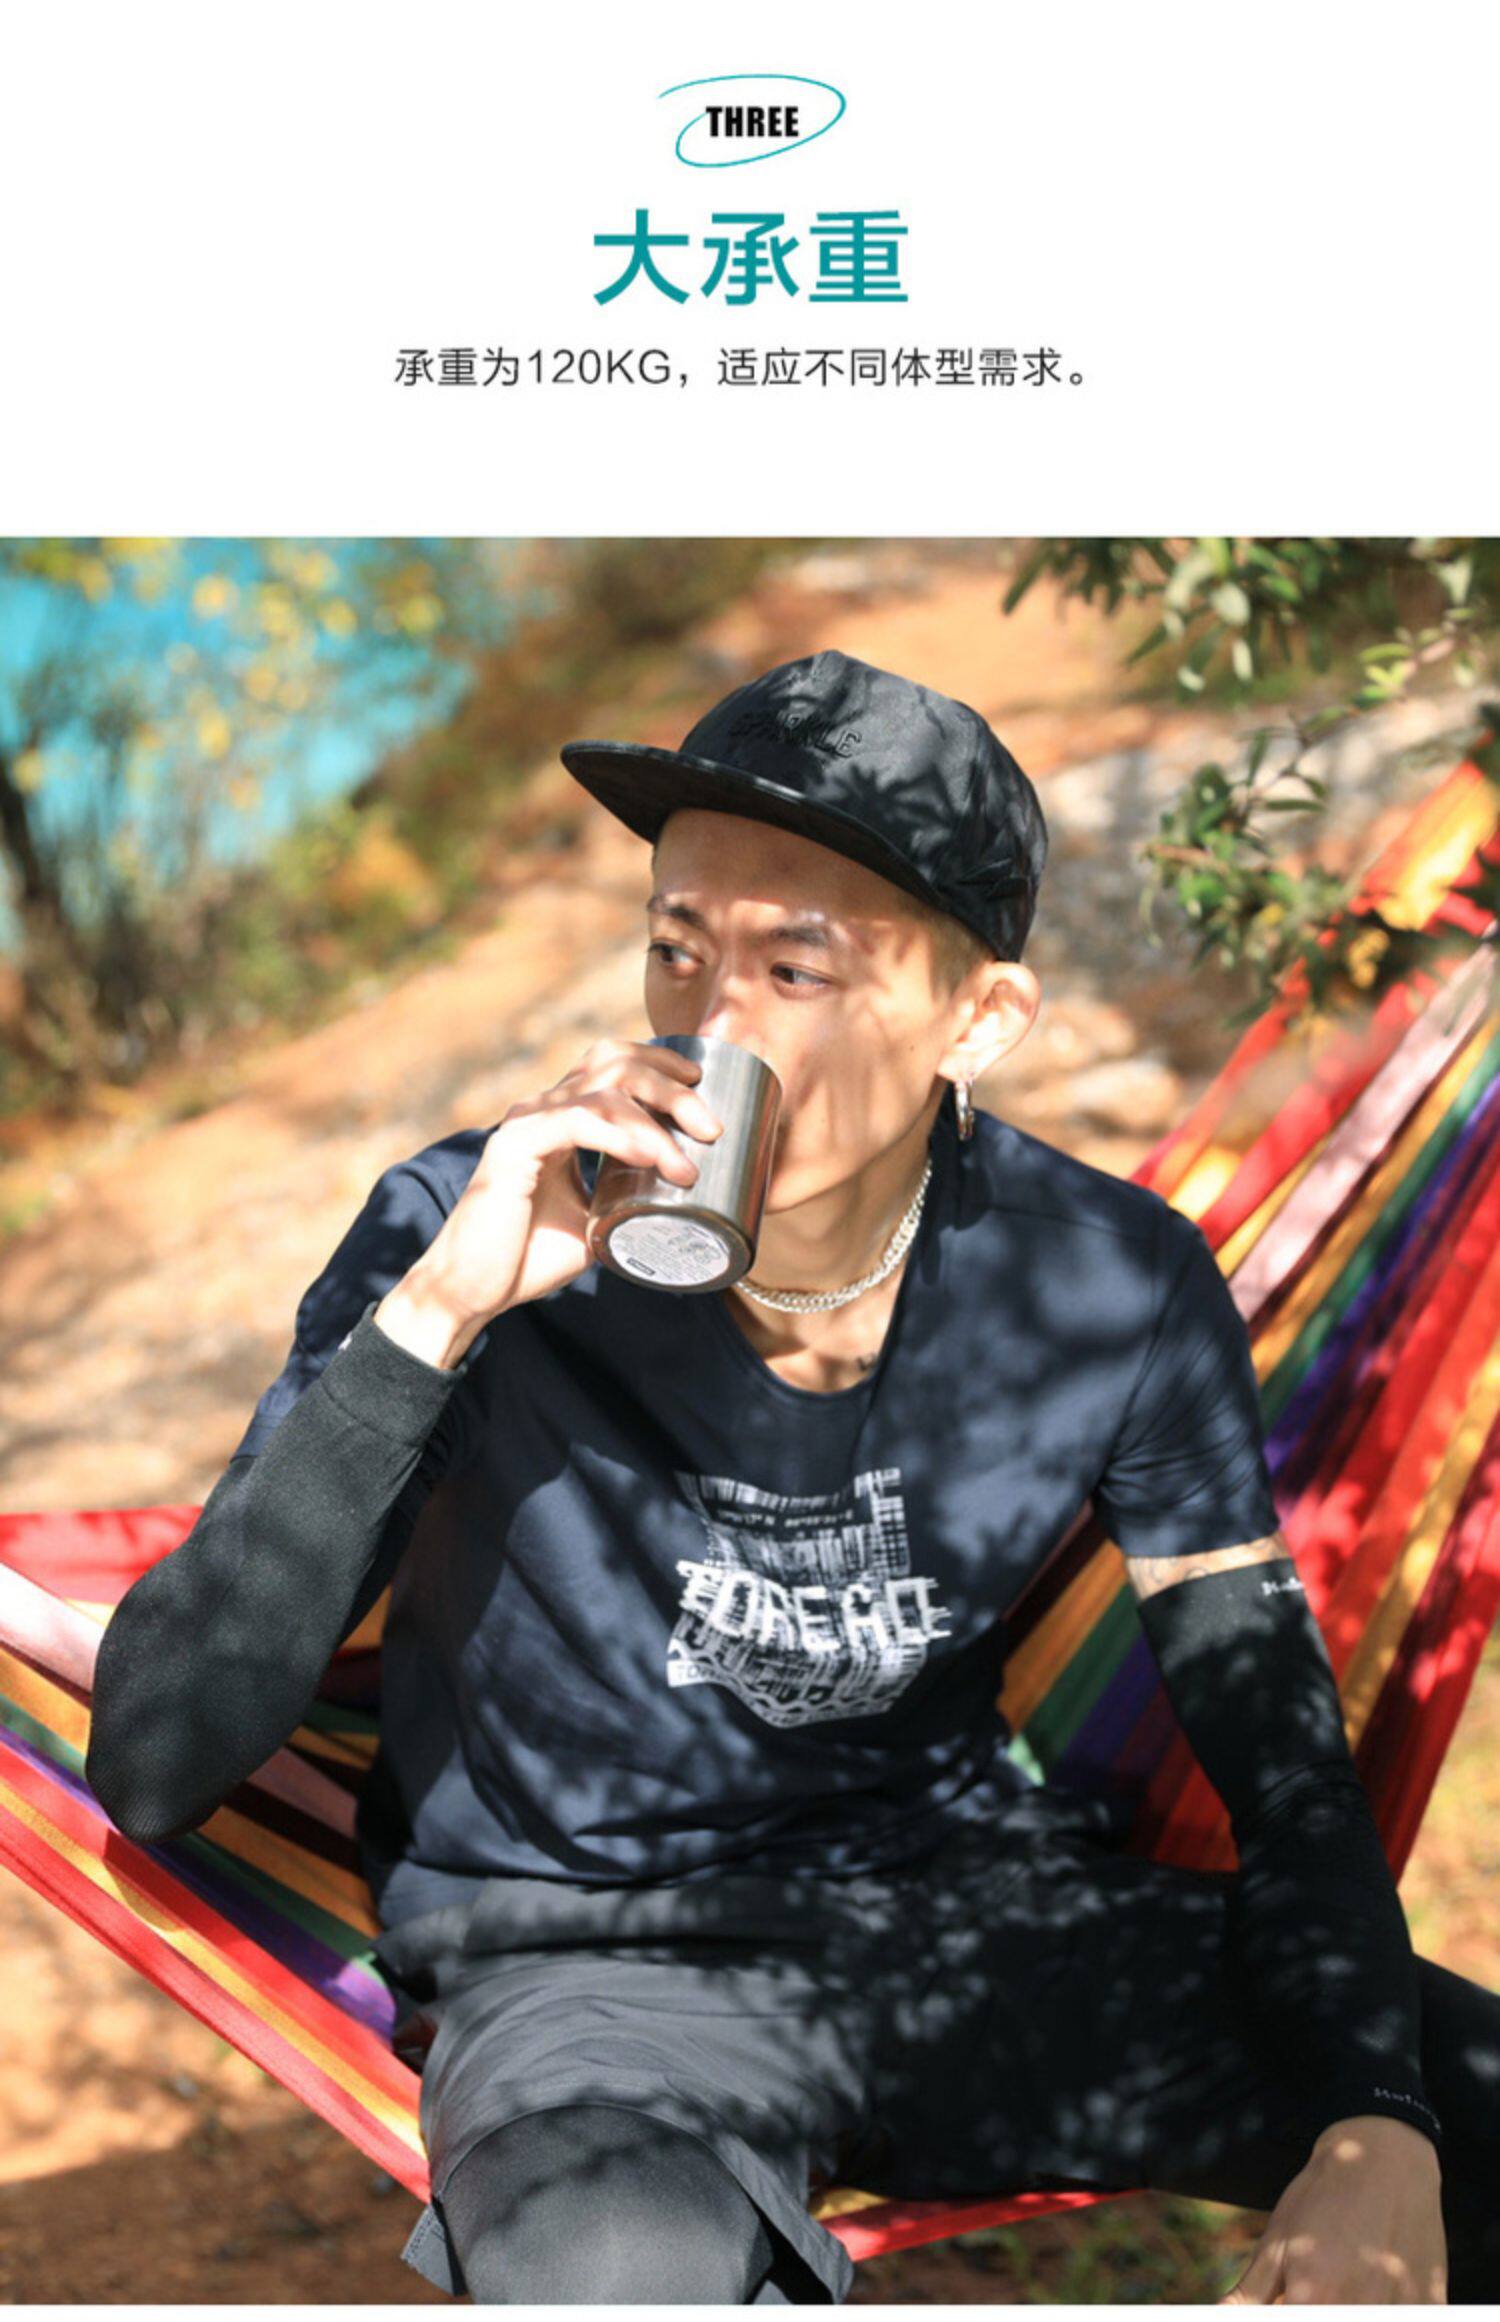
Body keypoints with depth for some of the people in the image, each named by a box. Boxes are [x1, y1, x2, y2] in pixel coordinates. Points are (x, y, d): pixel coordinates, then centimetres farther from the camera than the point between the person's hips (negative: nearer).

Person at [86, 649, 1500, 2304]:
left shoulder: (1113, 1284, -9)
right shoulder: (472, 1243, -18)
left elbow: (1281, 1747, 0)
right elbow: (150, 1773, -21)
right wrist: (432, 1314, -32)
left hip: (973, 1900, 4)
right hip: (588, 1956, -3)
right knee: (624, 2273, -38)